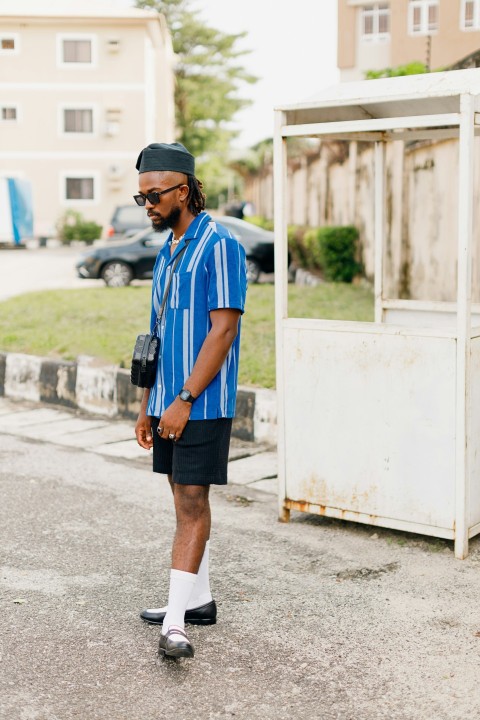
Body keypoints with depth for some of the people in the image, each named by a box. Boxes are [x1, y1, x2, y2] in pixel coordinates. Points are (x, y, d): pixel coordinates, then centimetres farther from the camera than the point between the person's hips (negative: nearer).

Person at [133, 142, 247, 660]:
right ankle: (198, 599, 25)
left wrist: (185, 399, -20)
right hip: (169, 402, 8)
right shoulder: (167, 251, 15)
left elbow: (223, 329, -18)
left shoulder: (219, 246, -11)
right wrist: (147, 404, 16)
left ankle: (175, 625, -7)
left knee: (192, 504, -7)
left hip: (202, 404, -8)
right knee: (184, 500, 13)